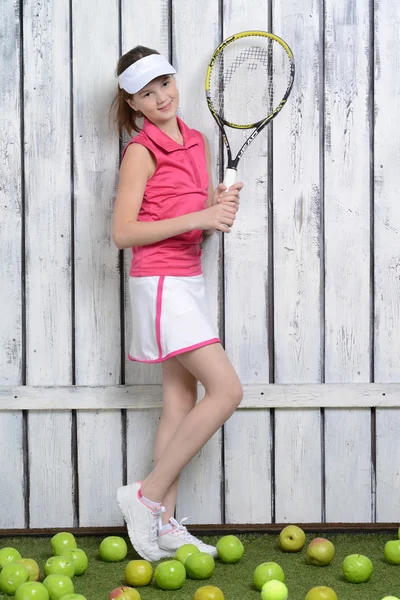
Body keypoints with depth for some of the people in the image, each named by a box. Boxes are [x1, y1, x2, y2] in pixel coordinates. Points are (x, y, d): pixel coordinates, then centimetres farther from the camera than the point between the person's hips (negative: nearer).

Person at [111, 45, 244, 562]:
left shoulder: (197, 142, 13)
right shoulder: (141, 151, -10)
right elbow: (123, 232, -17)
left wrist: (221, 207, -2)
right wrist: (197, 217, -21)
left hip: (188, 281, 8)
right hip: (160, 283, -8)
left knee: (181, 401, 7)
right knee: (226, 390, -13)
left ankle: (165, 525, 13)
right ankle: (147, 497, -4)